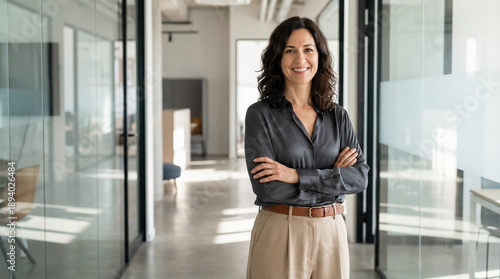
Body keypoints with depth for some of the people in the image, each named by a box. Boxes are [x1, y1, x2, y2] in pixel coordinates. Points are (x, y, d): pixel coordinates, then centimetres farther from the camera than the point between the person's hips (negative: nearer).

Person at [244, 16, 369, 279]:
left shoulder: (337, 116, 6)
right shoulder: (260, 114, -6)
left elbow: (360, 176, -5)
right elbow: (266, 187, -15)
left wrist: (297, 176, -16)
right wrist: (331, 178, -8)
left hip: (331, 235, 4)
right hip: (279, 235, -3)